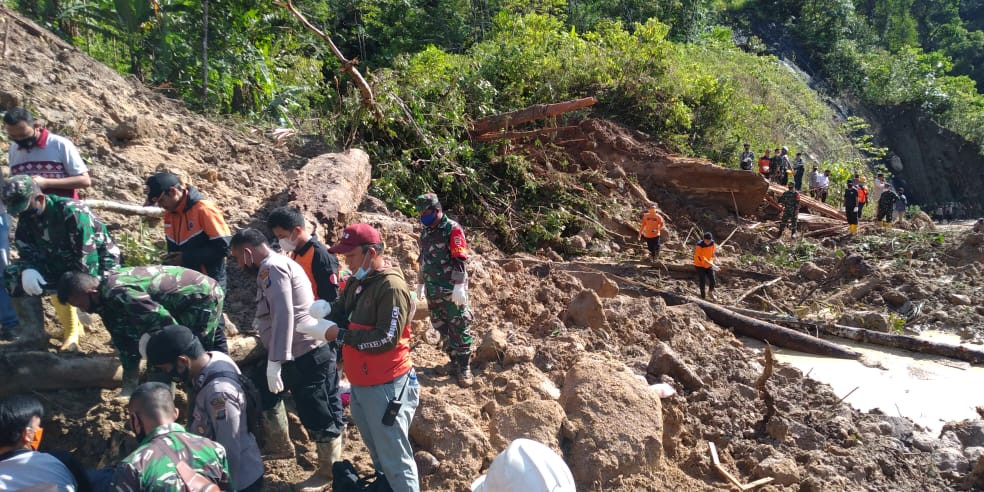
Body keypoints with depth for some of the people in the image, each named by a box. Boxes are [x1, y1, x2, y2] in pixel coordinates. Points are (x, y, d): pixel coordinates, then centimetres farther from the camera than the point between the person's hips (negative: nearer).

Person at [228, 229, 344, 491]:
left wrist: (274, 363, -27)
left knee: (318, 414, 2)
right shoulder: (277, 264, 17)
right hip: (300, 352, 11)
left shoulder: (271, 268, -15)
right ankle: (280, 446, 40)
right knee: (265, 391, 24)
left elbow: (283, 315, -26)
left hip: (307, 354, -11)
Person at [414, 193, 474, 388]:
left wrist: (459, 286, -24)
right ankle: (454, 362, 25)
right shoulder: (425, 232, 11)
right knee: (441, 328, 13)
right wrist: (420, 283, 24)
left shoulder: (452, 229, -11)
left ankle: (464, 368, 4)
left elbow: (459, 260, -18)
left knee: (459, 329, -2)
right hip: (433, 291, 8)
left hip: (451, 291, -8)